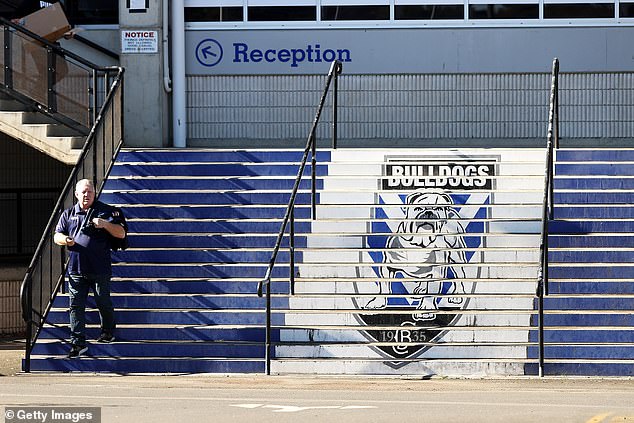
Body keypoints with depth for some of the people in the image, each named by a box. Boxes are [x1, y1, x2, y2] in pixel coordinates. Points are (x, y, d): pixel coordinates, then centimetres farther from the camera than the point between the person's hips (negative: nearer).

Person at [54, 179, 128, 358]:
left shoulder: (106, 211, 3)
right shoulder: (68, 214, 14)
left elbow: (121, 233, -2)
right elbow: (57, 236, 13)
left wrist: (105, 224, -20)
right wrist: (65, 240, -11)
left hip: (100, 269, -3)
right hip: (76, 269, 3)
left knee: (103, 303, 9)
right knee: (76, 306, -3)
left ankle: (108, 332, 33)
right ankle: (78, 342, -2)